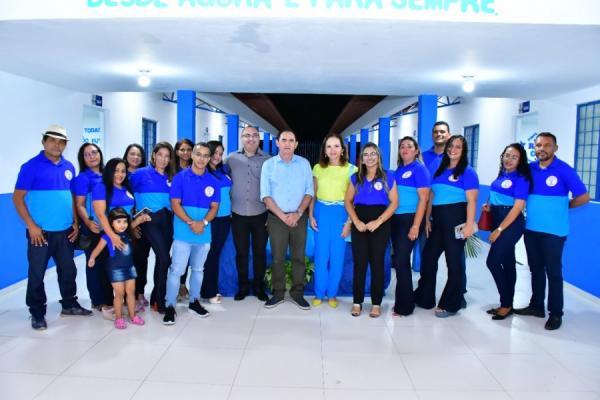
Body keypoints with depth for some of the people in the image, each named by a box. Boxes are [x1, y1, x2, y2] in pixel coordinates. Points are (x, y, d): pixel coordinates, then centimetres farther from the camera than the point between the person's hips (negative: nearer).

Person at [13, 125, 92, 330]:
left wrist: (75, 223, 8)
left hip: (65, 231, 5)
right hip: (40, 232, -5)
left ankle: (69, 304, 31)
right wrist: (31, 226, -14)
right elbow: (18, 198, -8)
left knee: (68, 270, 15)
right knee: (37, 273, 6)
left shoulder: (69, 167, 8)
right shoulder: (31, 166, -7)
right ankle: (37, 313, 20)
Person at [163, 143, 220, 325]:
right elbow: (175, 204, -7)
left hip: (205, 233, 3)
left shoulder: (213, 182, 6)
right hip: (183, 232, -3)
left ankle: (194, 301, 29)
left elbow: (214, 207, 4)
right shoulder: (180, 177, -2)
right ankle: (170, 306, 6)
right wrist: (191, 223, -18)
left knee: (198, 269, 15)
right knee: (176, 269, -5)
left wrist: (203, 223, -15)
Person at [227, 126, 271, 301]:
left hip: (261, 214, -1)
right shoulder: (232, 158, 3)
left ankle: (258, 286, 24)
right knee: (241, 252, 10)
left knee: (260, 252, 8)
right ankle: (243, 286, 25)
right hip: (238, 214, 1)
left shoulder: (267, 160, 0)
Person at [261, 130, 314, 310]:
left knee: (298, 256, 5)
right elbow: (266, 195, -3)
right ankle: (278, 293, 16)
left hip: (299, 217, 1)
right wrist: (282, 215, -11)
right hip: (276, 217, -1)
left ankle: (297, 293, 17)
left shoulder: (304, 163, 4)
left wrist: (298, 213, -10)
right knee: (277, 257, 4)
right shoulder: (268, 165, 1)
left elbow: (309, 191, 2)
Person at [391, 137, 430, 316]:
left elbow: (423, 199, -12)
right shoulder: (398, 170, 14)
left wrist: (416, 226, -18)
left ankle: (404, 306, 7)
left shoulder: (419, 169, -7)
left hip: (410, 219, -7)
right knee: (399, 260, 12)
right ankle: (402, 300, 25)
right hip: (396, 219, 7)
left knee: (401, 261, -6)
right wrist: (390, 219, 7)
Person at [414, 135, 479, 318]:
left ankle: (450, 305, 15)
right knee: (428, 257, 12)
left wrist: (469, 224, -21)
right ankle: (424, 297, 27)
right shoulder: (440, 170, 15)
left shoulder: (468, 172, -5)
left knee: (454, 261, 3)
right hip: (438, 220, 7)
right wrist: (427, 219, 10)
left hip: (455, 219, -7)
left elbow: (471, 200, -13)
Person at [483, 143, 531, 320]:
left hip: (511, 224, -8)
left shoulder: (521, 179, -12)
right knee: (507, 262, 12)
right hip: (498, 221, 8)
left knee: (493, 261, -11)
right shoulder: (501, 176, 10)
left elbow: (517, 207, -17)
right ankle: (507, 304, 19)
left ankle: (506, 304, 2)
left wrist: (499, 230, -18)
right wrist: (489, 206, 4)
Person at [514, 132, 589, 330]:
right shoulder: (529, 168, 4)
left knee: (553, 271, 3)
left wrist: (562, 207, 1)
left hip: (553, 230, -5)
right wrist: (535, 207, 2)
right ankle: (536, 306, 28)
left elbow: (584, 197, -8)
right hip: (531, 228, 5)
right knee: (536, 269, 15)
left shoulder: (564, 170, -9)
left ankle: (556, 313, 15)